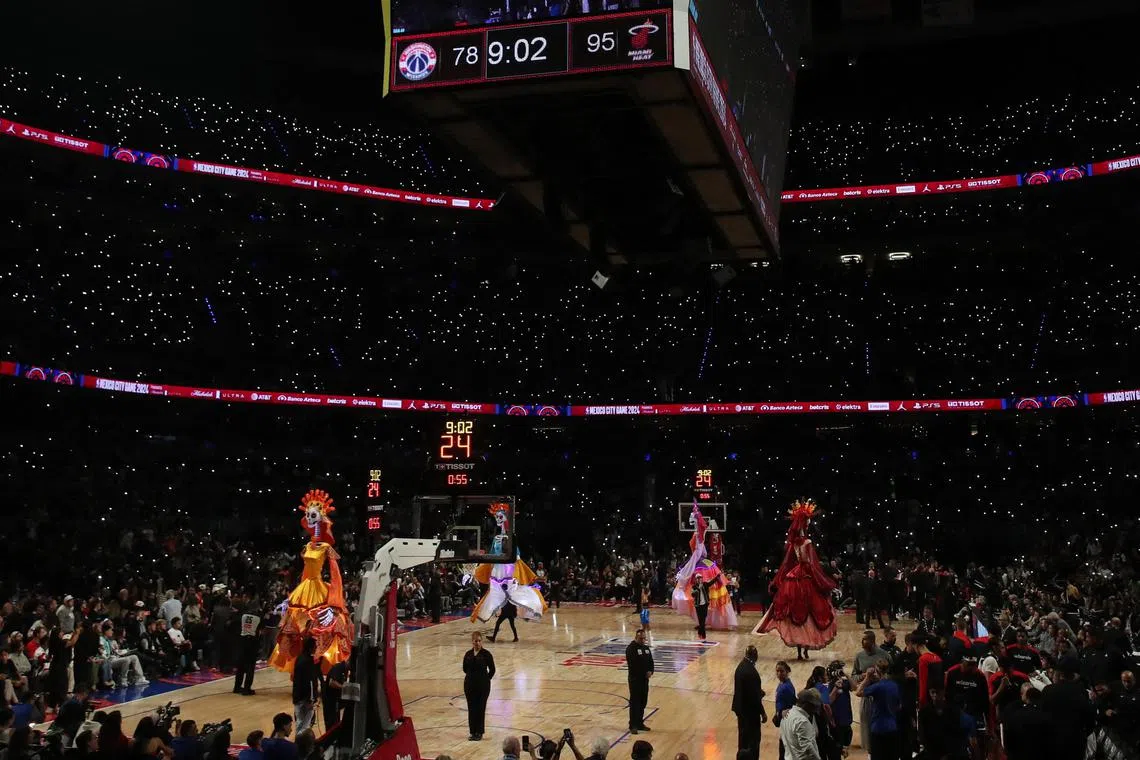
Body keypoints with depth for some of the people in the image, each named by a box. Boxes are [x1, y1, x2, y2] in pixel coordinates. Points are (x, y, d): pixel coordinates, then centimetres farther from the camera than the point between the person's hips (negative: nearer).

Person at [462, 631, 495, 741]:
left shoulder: (486, 654, -8)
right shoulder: (468, 654, 1)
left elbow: (492, 670, -2)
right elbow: (465, 669, 14)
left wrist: (486, 679, 3)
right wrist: (472, 675, 9)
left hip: (483, 686, -3)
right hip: (470, 685, 3)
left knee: (481, 709, 2)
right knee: (471, 708, 7)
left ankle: (479, 732, 12)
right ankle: (473, 732, 18)